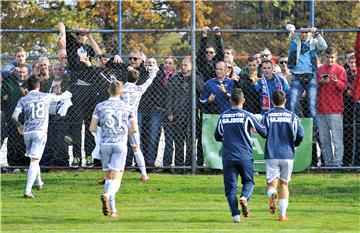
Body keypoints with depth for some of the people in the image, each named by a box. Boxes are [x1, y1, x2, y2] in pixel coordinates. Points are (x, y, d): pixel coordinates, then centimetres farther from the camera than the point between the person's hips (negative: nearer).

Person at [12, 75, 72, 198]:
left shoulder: (23, 100, 5)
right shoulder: (46, 97, 6)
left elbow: (14, 116, -5)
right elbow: (59, 98, 27)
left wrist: (19, 126, 16)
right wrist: (66, 95, 50)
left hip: (27, 132, 2)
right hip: (40, 132, -2)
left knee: (34, 159, 23)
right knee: (34, 160, -9)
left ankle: (39, 182, 41)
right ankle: (28, 190, -21)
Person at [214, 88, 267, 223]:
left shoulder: (223, 117, 5)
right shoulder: (247, 116, -4)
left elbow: (217, 137, 16)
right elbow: (263, 132, -2)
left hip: (227, 157, 1)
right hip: (245, 157, -1)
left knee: (230, 187, 5)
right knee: (249, 182, 14)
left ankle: (235, 214, -9)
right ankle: (244, 197, -17)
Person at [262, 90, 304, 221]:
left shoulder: (267, 115, 0)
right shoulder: (292, 116, 2)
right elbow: (300, 134, -6)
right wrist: (295, 144, 15)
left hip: (271, 155, -1)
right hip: (288, 155, 1)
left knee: (271, 184, 4)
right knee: (284, 184, 14)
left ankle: (272, 194, -32)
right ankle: (283, 214, 9)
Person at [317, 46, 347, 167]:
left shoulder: (340, 70, 2)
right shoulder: (320, 70, 15)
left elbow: (344, 86, -6)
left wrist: (336, 82, -26)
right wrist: (321, 82, -5)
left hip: (335, 110, -5)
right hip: (321, 109, 5)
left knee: (337, 139, -9)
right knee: (324, 140, 7)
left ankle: (337, 162, -10)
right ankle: (328, 162, 12)